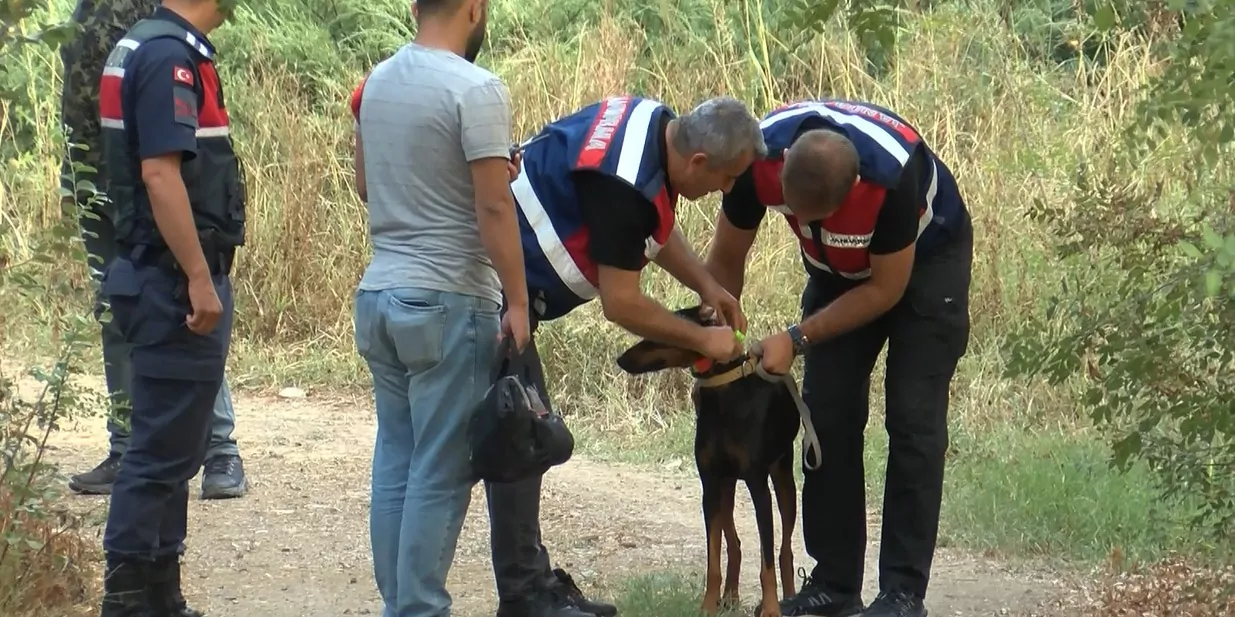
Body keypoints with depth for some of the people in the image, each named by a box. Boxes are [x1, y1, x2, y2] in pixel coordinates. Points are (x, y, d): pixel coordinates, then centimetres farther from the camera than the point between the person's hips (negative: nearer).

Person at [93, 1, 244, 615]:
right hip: (176, 283, -10)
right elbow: (160, 174, -23)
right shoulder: (170, 55, -17)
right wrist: (200, 281, -22)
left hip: (165, 281, 10)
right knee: (162, 450, -6)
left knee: (170, 448, 14)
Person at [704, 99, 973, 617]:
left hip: (925, 258, -4)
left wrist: (797, 339, -26)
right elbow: (726, 259, -12)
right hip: (840, 265, 4)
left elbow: (886, 289, -25)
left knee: (913, 418, -12)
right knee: (827, 414, -3)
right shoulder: (761, 156, -31)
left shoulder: (893, 174, -41)